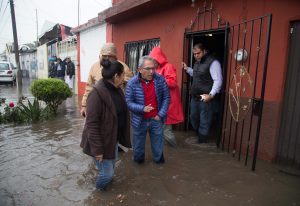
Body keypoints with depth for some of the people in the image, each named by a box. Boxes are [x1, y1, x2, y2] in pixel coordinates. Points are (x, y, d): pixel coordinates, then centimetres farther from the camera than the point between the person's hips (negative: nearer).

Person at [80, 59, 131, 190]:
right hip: (102, 141, -8)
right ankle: (99, 188, 37)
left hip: (114, 138, 8)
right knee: (107, 173, 4)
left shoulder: (116, 90, 1)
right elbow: (92, 124, -24)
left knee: (111, 167, 23)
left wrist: (122, 137, 12)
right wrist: (97, 149, -22)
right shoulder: (97, 94, -25)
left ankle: (106, 182, 52)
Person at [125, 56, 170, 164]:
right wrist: (142, 108, -25)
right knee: (138, 144, 20)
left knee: (158, 143, 21)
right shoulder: (132, 83, -13)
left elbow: (166, 97, -1)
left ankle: (159, 159, 48)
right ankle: (138, 161, 47)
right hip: (139, 121, -1)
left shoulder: (160, 79, -9)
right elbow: (128, 102, -10)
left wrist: (161, 114, -7)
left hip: (156, 119, 1)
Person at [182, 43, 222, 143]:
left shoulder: (213, 62, -15)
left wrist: (211, 95, -28)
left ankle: (202, 141, 22)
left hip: (205, 98, -9)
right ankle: (198, 135, 42)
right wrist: (187, 69, 14)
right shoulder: (197, 63, 13)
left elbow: (218, 80, -20)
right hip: (195, 97, 9)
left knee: (204, 121, 5)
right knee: (193, 117, 21)